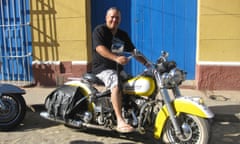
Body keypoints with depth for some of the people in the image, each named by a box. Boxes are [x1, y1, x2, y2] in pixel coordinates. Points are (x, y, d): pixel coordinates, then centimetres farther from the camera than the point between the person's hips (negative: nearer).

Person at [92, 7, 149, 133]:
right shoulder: (99, 30, -5)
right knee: (116, 85, -33)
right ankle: (120, 122, -39)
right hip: (102, 67, -7)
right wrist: (116, 58, -38)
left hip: (118, 68, 8)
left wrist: (147, 63, 5)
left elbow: (133, 51, 17)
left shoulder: (123, 35, 16)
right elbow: (99, 48, -23)